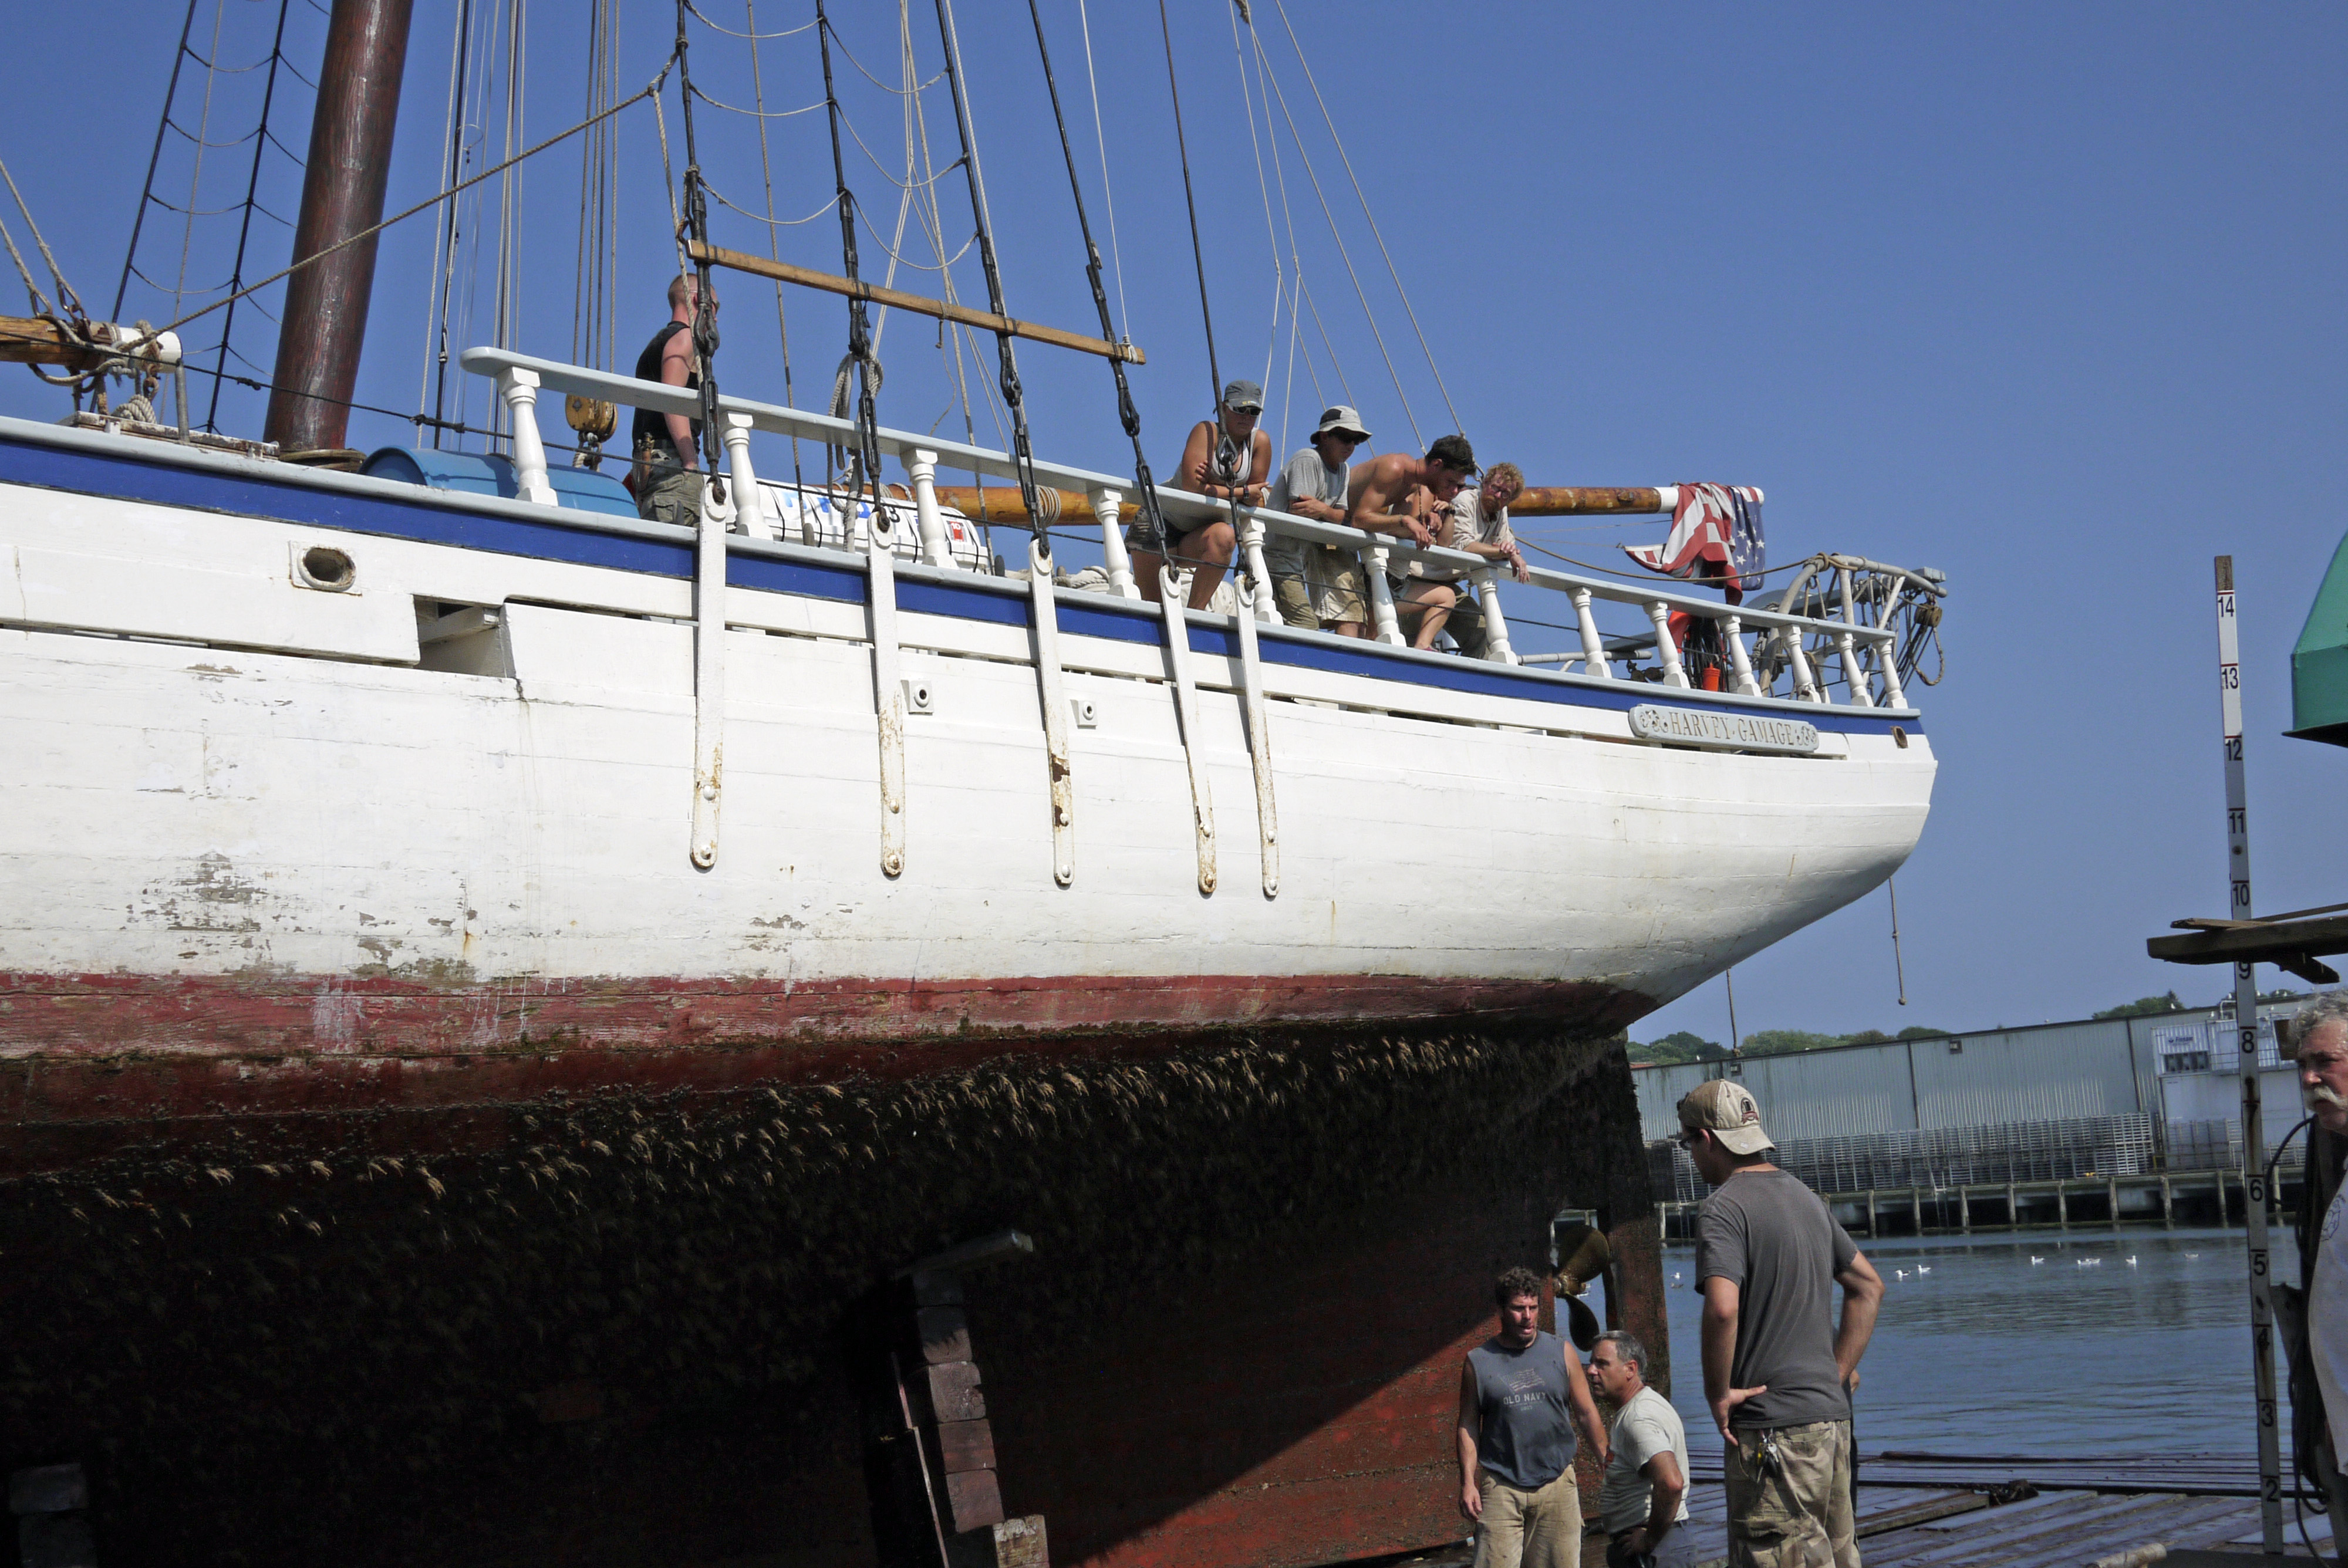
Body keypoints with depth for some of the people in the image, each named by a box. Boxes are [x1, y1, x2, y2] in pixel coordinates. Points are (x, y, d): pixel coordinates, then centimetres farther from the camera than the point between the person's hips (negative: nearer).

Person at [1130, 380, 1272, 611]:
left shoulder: (1260, 442, -5)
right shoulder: (1207, 432, -17)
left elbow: (1257, 502, -6)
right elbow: (1191, 489, -26)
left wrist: (1213, 487, -22)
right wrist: (1241, 493, -21)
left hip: (1199, 535, 3)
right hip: (1161, 523, -3)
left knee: (1223, 537, -32)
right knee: (1149, 605, -10)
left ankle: (1195, 612, -27)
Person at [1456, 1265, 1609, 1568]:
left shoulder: (1561, 1354, 6)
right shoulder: (1478, 1362, 2)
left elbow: (1587, 1414, 9)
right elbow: (1468, 1426, 5)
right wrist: (1468, 1482, -3)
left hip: (1557, 1485, 2)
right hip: (1501, 1488, -2)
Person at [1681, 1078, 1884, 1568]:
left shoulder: (1724, 1208, -12)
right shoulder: (1806, 1197, 15)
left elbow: (1722, 1309, -27)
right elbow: (1869, 1287, 21)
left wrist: (1717, 1394, -14)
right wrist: (1837, 1375, 16)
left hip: (1774, 1427, -9)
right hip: (1831, 1415, 9)